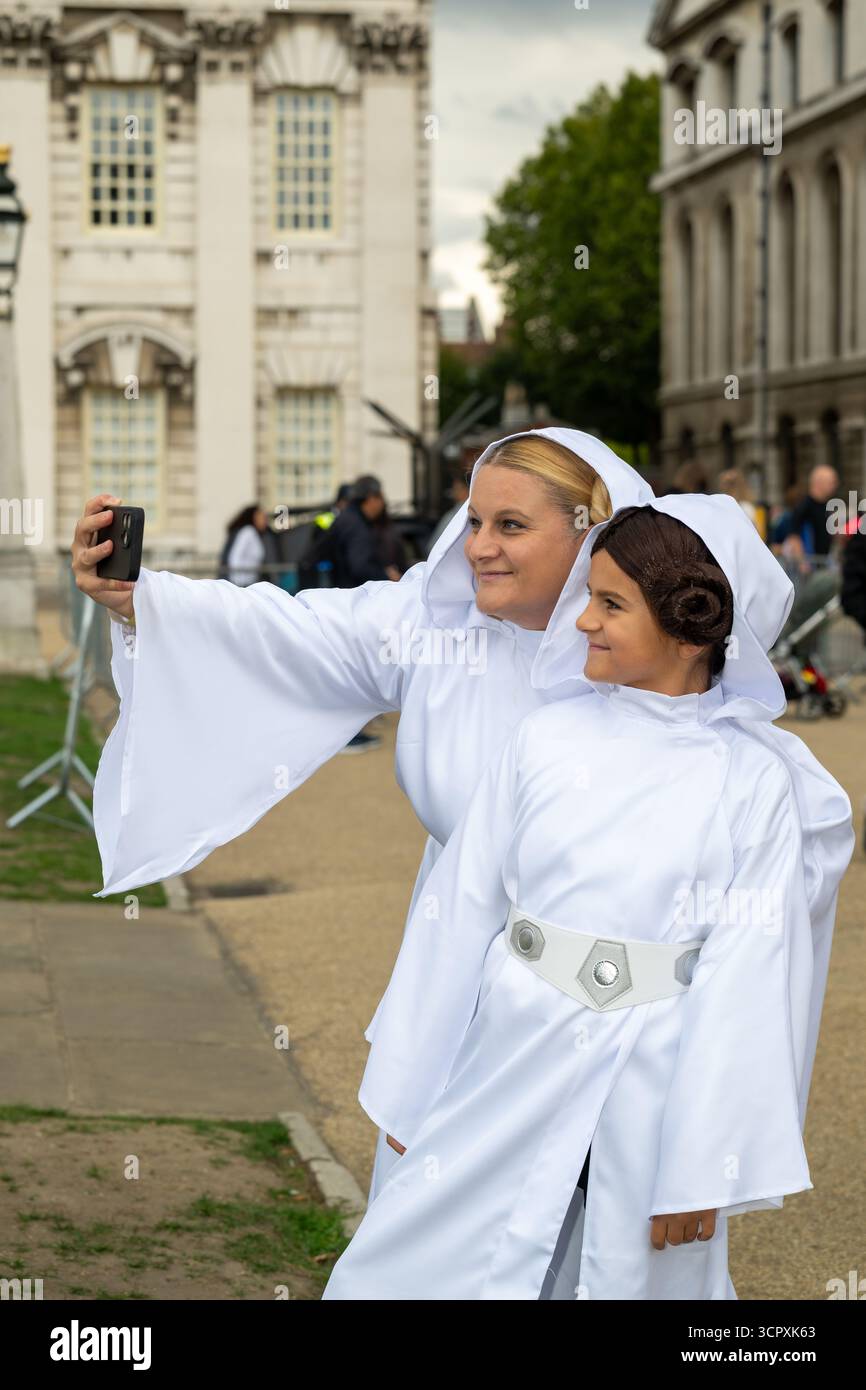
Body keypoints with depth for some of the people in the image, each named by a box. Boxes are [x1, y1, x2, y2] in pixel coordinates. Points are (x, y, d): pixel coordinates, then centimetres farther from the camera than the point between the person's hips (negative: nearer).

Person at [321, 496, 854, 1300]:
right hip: (516, 1058, 2)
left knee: (637, 1275, 12)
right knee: (409, 1266, 5)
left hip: (650, 1084, -2)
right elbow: (462, 911, 3)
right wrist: (409, 1096, 7)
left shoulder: (750, 781, -7)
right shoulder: (547, 739, -2)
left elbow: (747, 978, -7)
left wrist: (703, 1169, -8)